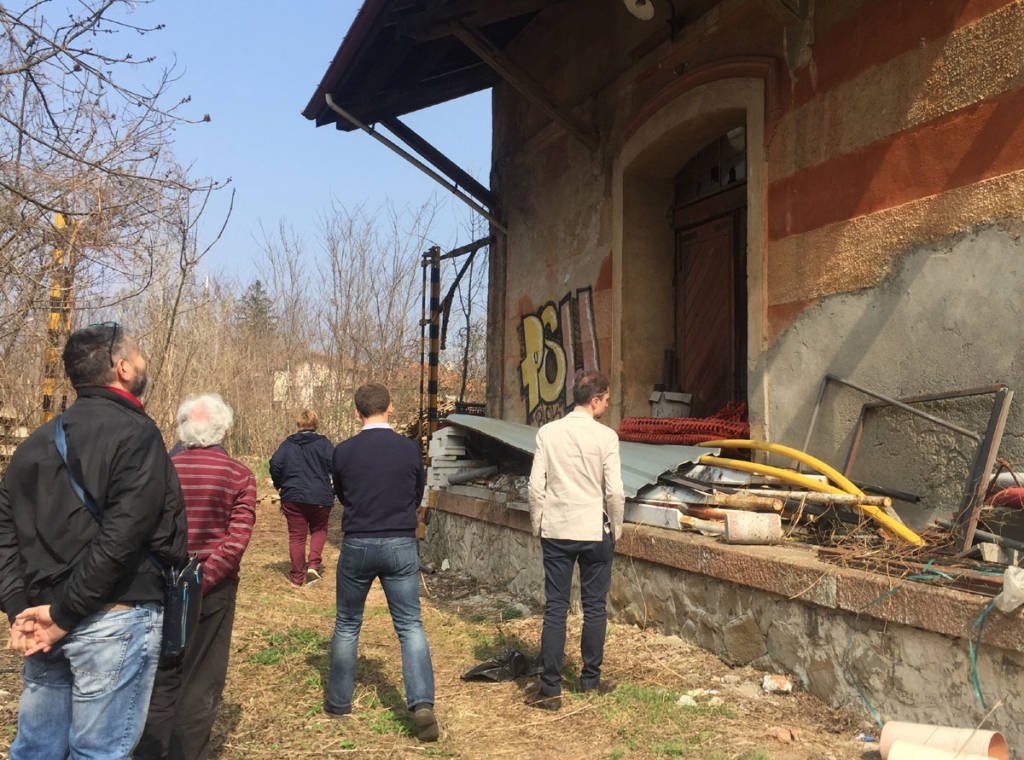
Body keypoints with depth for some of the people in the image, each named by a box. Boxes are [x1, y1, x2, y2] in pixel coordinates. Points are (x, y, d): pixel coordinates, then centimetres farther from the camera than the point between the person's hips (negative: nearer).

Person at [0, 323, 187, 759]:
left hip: (47, 623, 7)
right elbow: (121, 538, -21)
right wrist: (64, 614, -14)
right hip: (114, 622, -7)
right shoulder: (136, 434, -13)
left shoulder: (39, 440, 10)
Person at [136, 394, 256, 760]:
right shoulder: (239, 475, -8)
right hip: (213, 591, -2)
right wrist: (199, 584, -14)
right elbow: (237, 540, -16)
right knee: (201, 682, 11)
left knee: (162, 678, 17)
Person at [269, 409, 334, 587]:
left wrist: (279, 485, 10)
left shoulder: (287, 444, 5)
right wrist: (335, 490, 3)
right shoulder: (323, 443, -2)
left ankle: (297, 577, 13)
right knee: (319, 529, 19)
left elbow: (275, 464, -4)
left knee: (296, 536, 9)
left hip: (292, 497, 1)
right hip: (320, 497, -1)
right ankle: (313, 564, 0)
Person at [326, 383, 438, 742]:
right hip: (401, 546, 0)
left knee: (347, 625, 17)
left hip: (357, 546, 0)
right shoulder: (409, 448, -5)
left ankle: (339, 701, 29)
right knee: (410, 625, 7)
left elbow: (342, 496, 9)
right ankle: (422, 702, -6)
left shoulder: (343, 452, -6)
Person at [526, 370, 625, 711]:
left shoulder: (548, 433, -2)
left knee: (555, 608, 5)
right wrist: (615, 529, 6)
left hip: (556, 531, 2)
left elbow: (536, 486, -2)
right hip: (595, 530, -2)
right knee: (594, 607, 12)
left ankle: (550, 689, 6)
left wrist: (537, 525, 10)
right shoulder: (606, 436, -8)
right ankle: (591, 678, 25)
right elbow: (614, 491, -9)